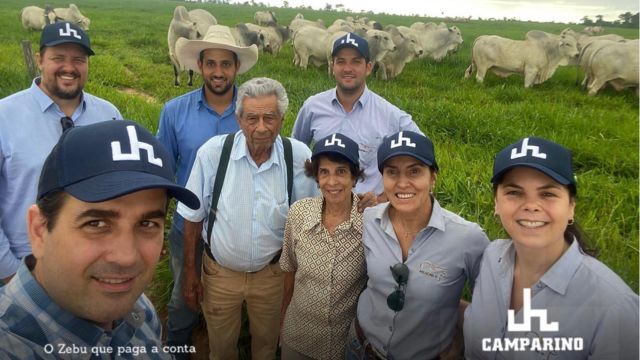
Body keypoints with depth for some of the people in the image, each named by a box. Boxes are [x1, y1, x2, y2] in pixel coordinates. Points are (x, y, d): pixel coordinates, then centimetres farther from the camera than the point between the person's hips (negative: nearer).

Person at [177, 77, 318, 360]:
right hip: (219, 271, 0)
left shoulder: (299, 156, -17)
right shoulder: (213, 152, -19)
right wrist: (189, 274, -2)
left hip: (271, 273, 1)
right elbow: (193, 218, -8)